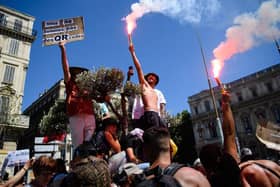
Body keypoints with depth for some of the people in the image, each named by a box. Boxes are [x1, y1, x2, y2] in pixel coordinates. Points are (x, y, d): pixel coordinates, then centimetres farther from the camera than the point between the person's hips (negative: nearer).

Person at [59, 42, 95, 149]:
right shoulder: (70, 83, 16)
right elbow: (66, 67, 8)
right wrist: (63, 48, 2)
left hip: (90, 117, 2)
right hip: (76, 117, -2)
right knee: (78, 146, -3)